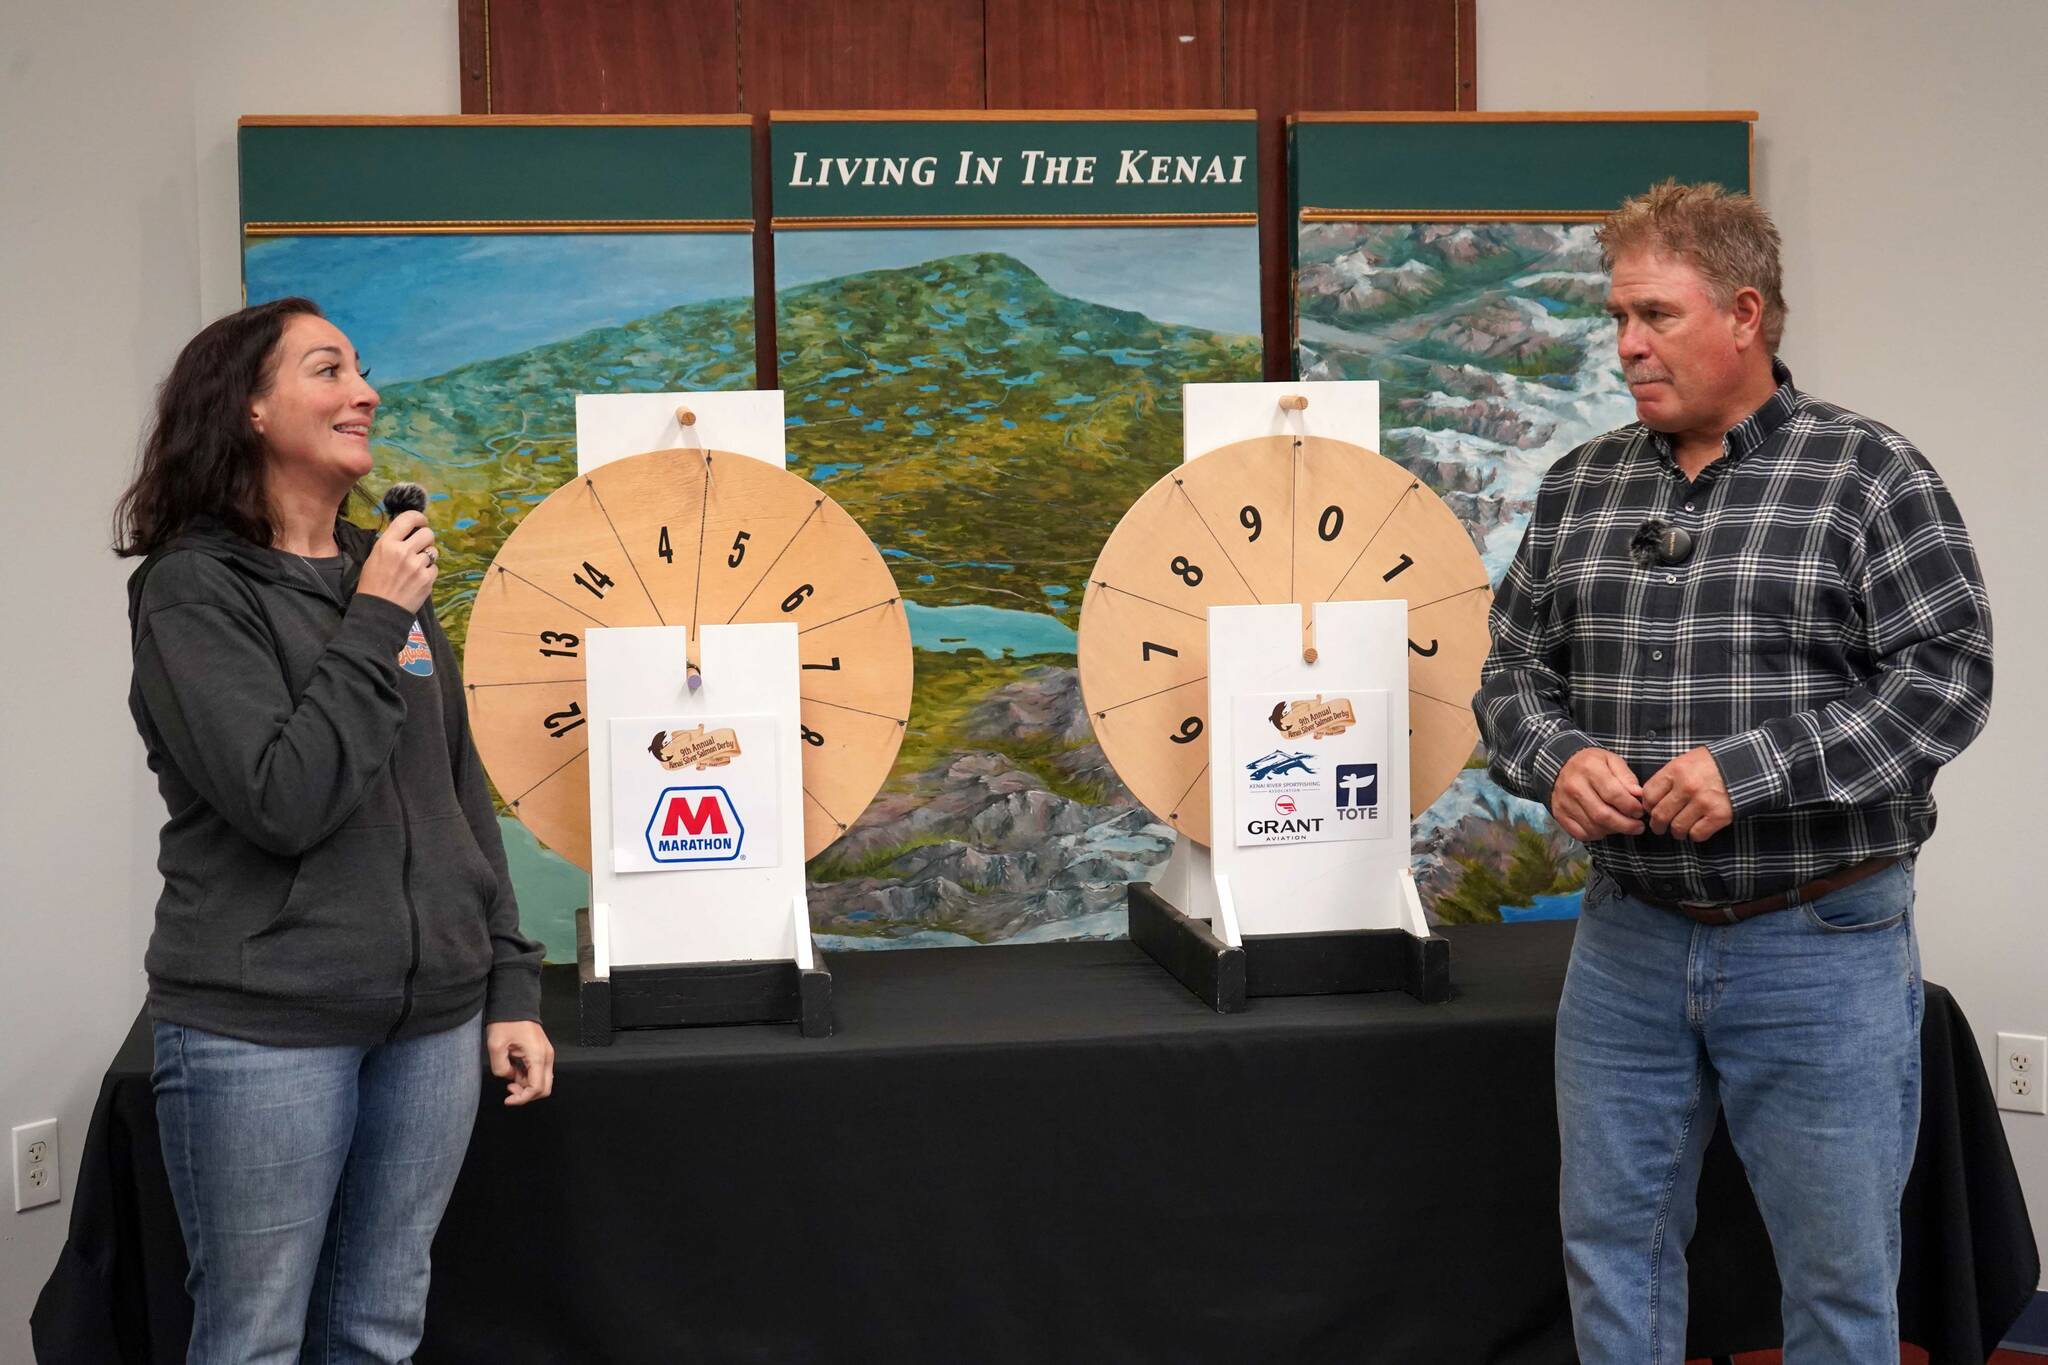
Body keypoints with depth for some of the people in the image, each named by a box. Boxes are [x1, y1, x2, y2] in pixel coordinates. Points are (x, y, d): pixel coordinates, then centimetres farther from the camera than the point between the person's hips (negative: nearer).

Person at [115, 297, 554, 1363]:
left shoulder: (389, 575, 10)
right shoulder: (193, 589, -8)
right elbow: (282, 801, -19)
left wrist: (509, 984, 11)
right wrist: (373, 626, -14)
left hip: (433, 1018, 6)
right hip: (263, 1031, -5)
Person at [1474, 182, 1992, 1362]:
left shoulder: (1871, 475, -6)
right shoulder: (1580, 488, 8)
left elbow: (1947, 676, -13)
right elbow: (1513, 667, 11)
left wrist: (1750, 768, -21)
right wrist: (1556, 759, -11)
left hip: (1822, 944, -4)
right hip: (1629, 940, 4)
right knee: (1614, 1242, 14)